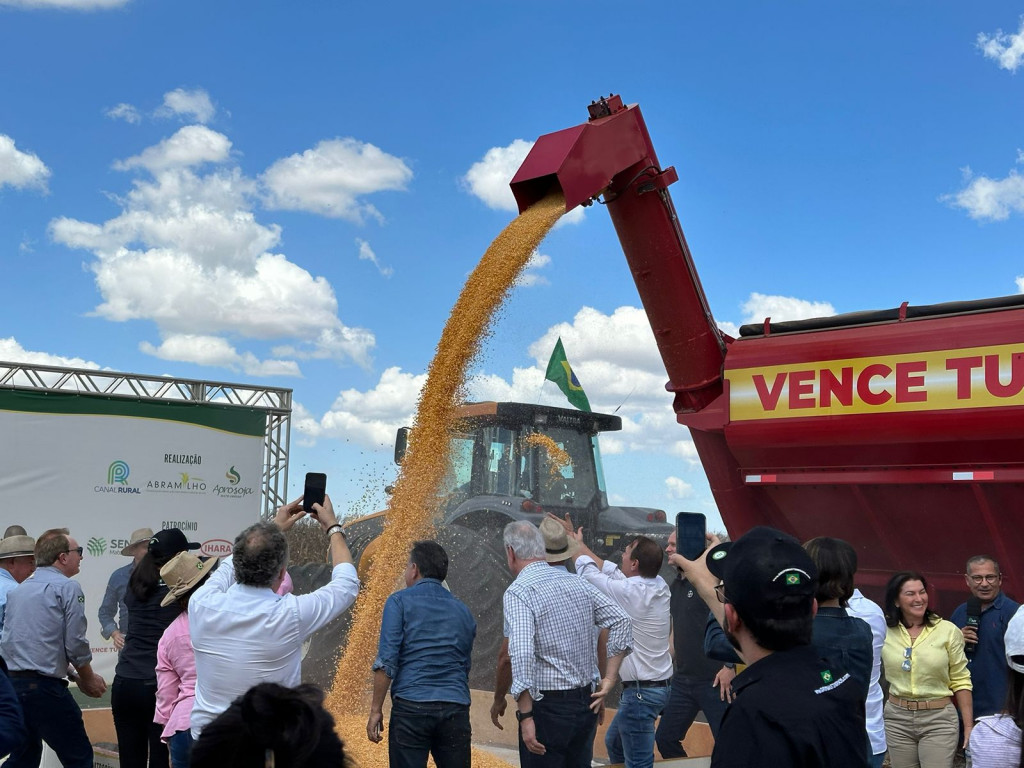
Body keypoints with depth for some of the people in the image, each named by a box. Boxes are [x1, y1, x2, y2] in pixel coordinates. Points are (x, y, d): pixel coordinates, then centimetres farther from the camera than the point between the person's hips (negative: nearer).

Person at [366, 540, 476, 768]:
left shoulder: (399, 601, 2)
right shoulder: (463, 610, 16)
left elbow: (386, 661, -7)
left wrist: (376, 709, -3)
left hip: (411, 706, -4)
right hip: (456, 709, 4)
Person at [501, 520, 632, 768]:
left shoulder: (518, 592, -13)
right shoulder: (576, 583, 7)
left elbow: (521, 654, -24)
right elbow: (621, 621, 6)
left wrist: (525, 717, -20)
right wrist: (609, 679, 7)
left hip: (548, 707, -7)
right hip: (585, 703, 7)